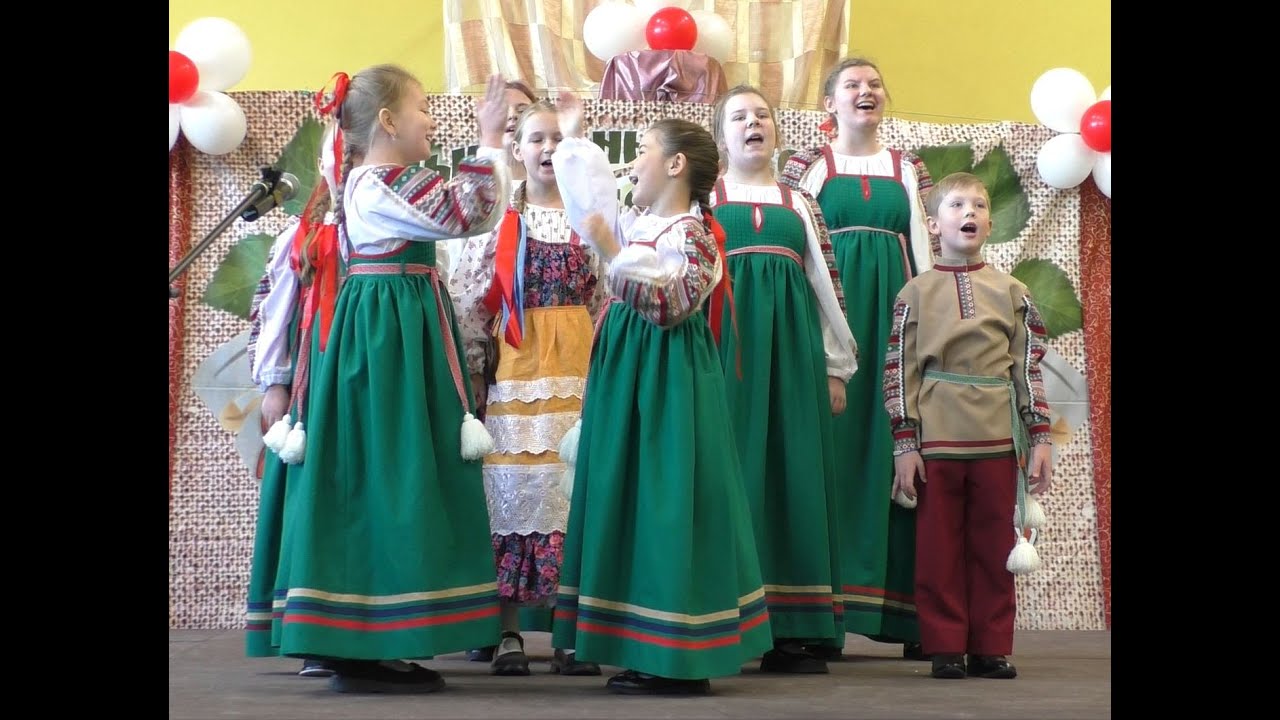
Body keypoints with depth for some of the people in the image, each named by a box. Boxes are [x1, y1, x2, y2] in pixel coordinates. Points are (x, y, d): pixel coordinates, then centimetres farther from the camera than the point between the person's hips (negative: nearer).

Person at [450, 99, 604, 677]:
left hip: (580, 371, 1)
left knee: (574, 493, -1)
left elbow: (611, 299, 8)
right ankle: (508, 633, 5)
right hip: (516, 371, -1)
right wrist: (473, 369, -1)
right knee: (514, 494, -2)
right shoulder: (498, 222, 5)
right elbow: (470, 301, 4)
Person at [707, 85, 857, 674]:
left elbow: (827, 286, 15)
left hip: (791, 349, 3)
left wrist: (835, 368, 10)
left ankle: (791, 632, 1)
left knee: (794, 468, -1)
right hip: (725, 345, -2)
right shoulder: (703, 200, 10)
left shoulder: (800, 204, 17)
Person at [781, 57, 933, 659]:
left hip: (898, 311, 3)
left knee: (895, 447, 0)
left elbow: (925, 247, 12)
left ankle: (906, 612, 3)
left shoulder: (908, 168, 16)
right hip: (831, 311, -2)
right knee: (836, 445, -6)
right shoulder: (809, 165, 7)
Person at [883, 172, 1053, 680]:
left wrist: (1039, 437, 2)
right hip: (936, 441, -1)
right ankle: (945, 647, 10)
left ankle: (990, 648, 13)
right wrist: (904, 445, -6)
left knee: (995, 547, 5)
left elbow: (1029, 366, 9)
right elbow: (898, 370, 0)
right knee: (940, 548, 2)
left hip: (998, 439, 2)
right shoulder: (916, 293, 4)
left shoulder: (1011, 292, 10)